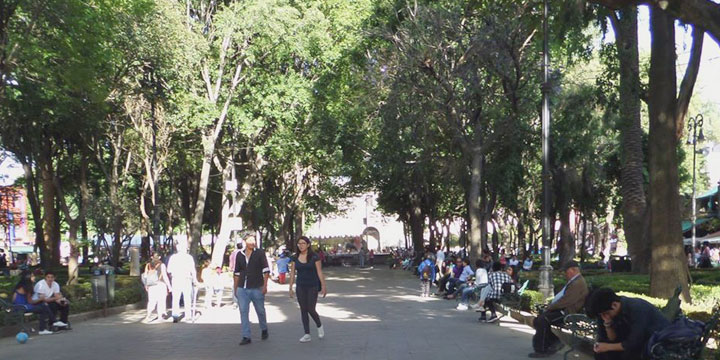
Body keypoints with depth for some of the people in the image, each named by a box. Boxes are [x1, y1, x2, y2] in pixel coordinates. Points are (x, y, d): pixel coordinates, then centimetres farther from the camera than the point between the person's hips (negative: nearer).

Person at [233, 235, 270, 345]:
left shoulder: (259, 254, 0)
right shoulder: (239, 255, 8)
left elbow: (266, 270, -3)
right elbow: (236, 273, 14)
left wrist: (265, 285, -11)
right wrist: (235, 288, 11)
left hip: (257, 288, -2)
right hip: (242, 289, 2)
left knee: (260, 311, 10)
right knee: (243, 312, -3)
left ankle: (264, 330, 33)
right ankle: (246, 337, 1)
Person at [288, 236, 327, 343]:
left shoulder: (314, 257, -7)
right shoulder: (295, 258, 3)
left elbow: (320, 272, -6)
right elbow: (292, 273, 7)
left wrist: (323, 286, -8)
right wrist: (291, 288, 6)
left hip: (312, 286, -3)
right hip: (300, 287, 4)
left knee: (311, 309, -6)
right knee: (303, 310, 3)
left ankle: (319, 326, 22)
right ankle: (307, 334, 9)